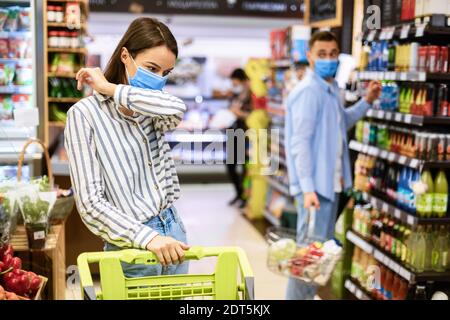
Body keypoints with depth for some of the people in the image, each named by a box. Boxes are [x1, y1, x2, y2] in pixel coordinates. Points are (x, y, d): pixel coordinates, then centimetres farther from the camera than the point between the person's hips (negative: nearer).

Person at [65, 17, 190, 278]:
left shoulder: (150, 108, 6)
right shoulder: (85, 114, -11)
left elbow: (177, 109, -20)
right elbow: (90, 202, -17)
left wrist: (110, 88, -14)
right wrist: (148, 237, -26)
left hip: (173, 230, 6)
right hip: (132, 245, -5)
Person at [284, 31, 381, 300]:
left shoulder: (332, 89, 11)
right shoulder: (307, 91, -18)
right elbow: (300, 143, -23)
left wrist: (367, 101, 15)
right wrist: (308, 188, -28)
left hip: (331, 182, 10)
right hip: (314, 185, -10)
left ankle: (308, 296, 33)